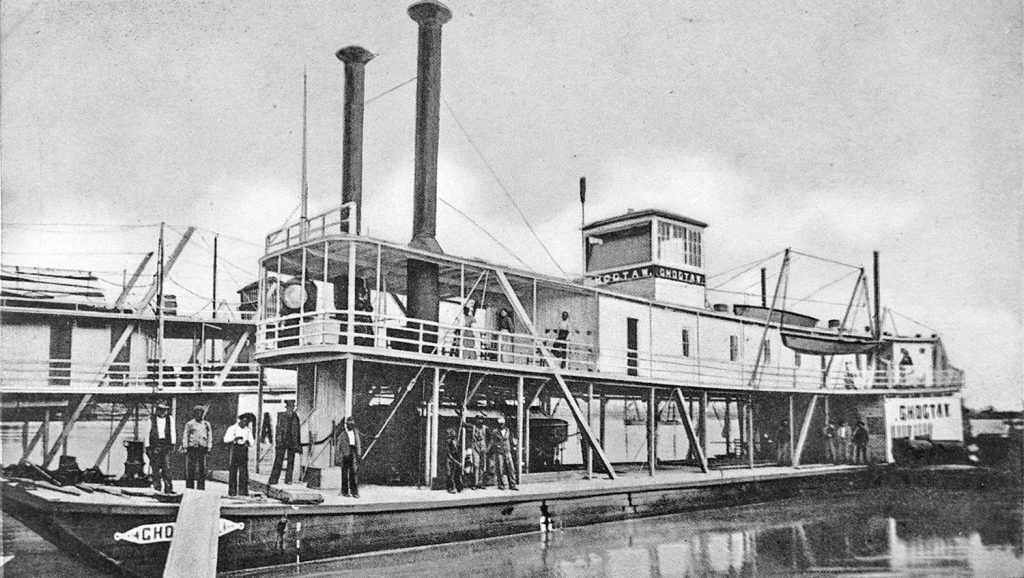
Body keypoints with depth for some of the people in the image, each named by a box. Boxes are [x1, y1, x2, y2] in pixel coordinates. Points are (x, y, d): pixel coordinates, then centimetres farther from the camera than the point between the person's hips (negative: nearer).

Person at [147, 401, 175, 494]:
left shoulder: (169, 419, 12)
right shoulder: (152, 418, 5)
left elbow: (172, 432, 11)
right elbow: (148, 432, 4)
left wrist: (173, 444, 2)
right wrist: (147, 446, 0)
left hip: (166, 444, 1)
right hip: (155, 445, 0)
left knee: (166, 466, -7)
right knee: (155, 467, 0)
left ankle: (168, 488, -8)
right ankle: (157, 488, 8)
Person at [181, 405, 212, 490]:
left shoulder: (206, 424, 14)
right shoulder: (189, 424, 8)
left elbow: (210, 436, 13)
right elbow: (185, 436, 6)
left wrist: (209, 447, 4)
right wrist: (185, 447, -3)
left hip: (203, 448, 2)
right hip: (192, 448, -2)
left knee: (202, 468, 0)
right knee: (190, 468, -3)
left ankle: (201, 488, 3)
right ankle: (189, 487, 2)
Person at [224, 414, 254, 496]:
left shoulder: (248, 430, 16)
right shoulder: (232, 428, 2)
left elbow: (251, 441, 15)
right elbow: (226, 439, -7)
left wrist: (248, 442, -7)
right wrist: (235, 438, -20)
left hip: (243, 449, 4)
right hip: (234, 449, -4)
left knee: (244, 471, -3)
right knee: (232, 471, -3)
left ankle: (243, 491, 0)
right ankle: (232, 491, 2)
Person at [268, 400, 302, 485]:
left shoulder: (295, 417, 10)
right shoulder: (281, 416, 2)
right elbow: (278, 429, -1)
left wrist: (298, 444, 11)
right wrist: (277, 441, -8)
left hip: (292, 442, 3)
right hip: (282, 441, -3)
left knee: (290, 461, 3)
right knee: (278, 461, -4)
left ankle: (288, 479, 9)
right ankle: (273, 479, -1)